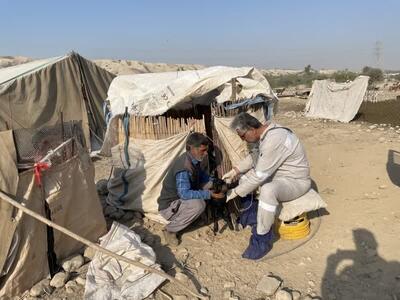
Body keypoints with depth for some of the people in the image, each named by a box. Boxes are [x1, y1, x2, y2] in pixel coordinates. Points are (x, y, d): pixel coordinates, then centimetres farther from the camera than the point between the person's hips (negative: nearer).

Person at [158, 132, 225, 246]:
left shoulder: (197, 160, -5)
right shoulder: (184, 166, -31)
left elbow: (204, 176, 9)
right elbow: (184, 194, -34)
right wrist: (209, 194, -34)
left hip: (182, 198, 8)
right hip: (169, 205, -8)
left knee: (212, 185, -4)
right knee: (198, 205, -33)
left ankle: (187, 215, 8)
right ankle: (170, 229, -10)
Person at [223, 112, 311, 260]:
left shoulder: (273, 140, -33)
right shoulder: (265, 131, -3)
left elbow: (260, 176, -29)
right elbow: (254, 156, 12)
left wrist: (235, 192, -19)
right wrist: (235, 170, 1)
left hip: (296, 181, -10)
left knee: (268, 190, -38)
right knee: (244, 174, 11)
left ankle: (262, 240, -19)